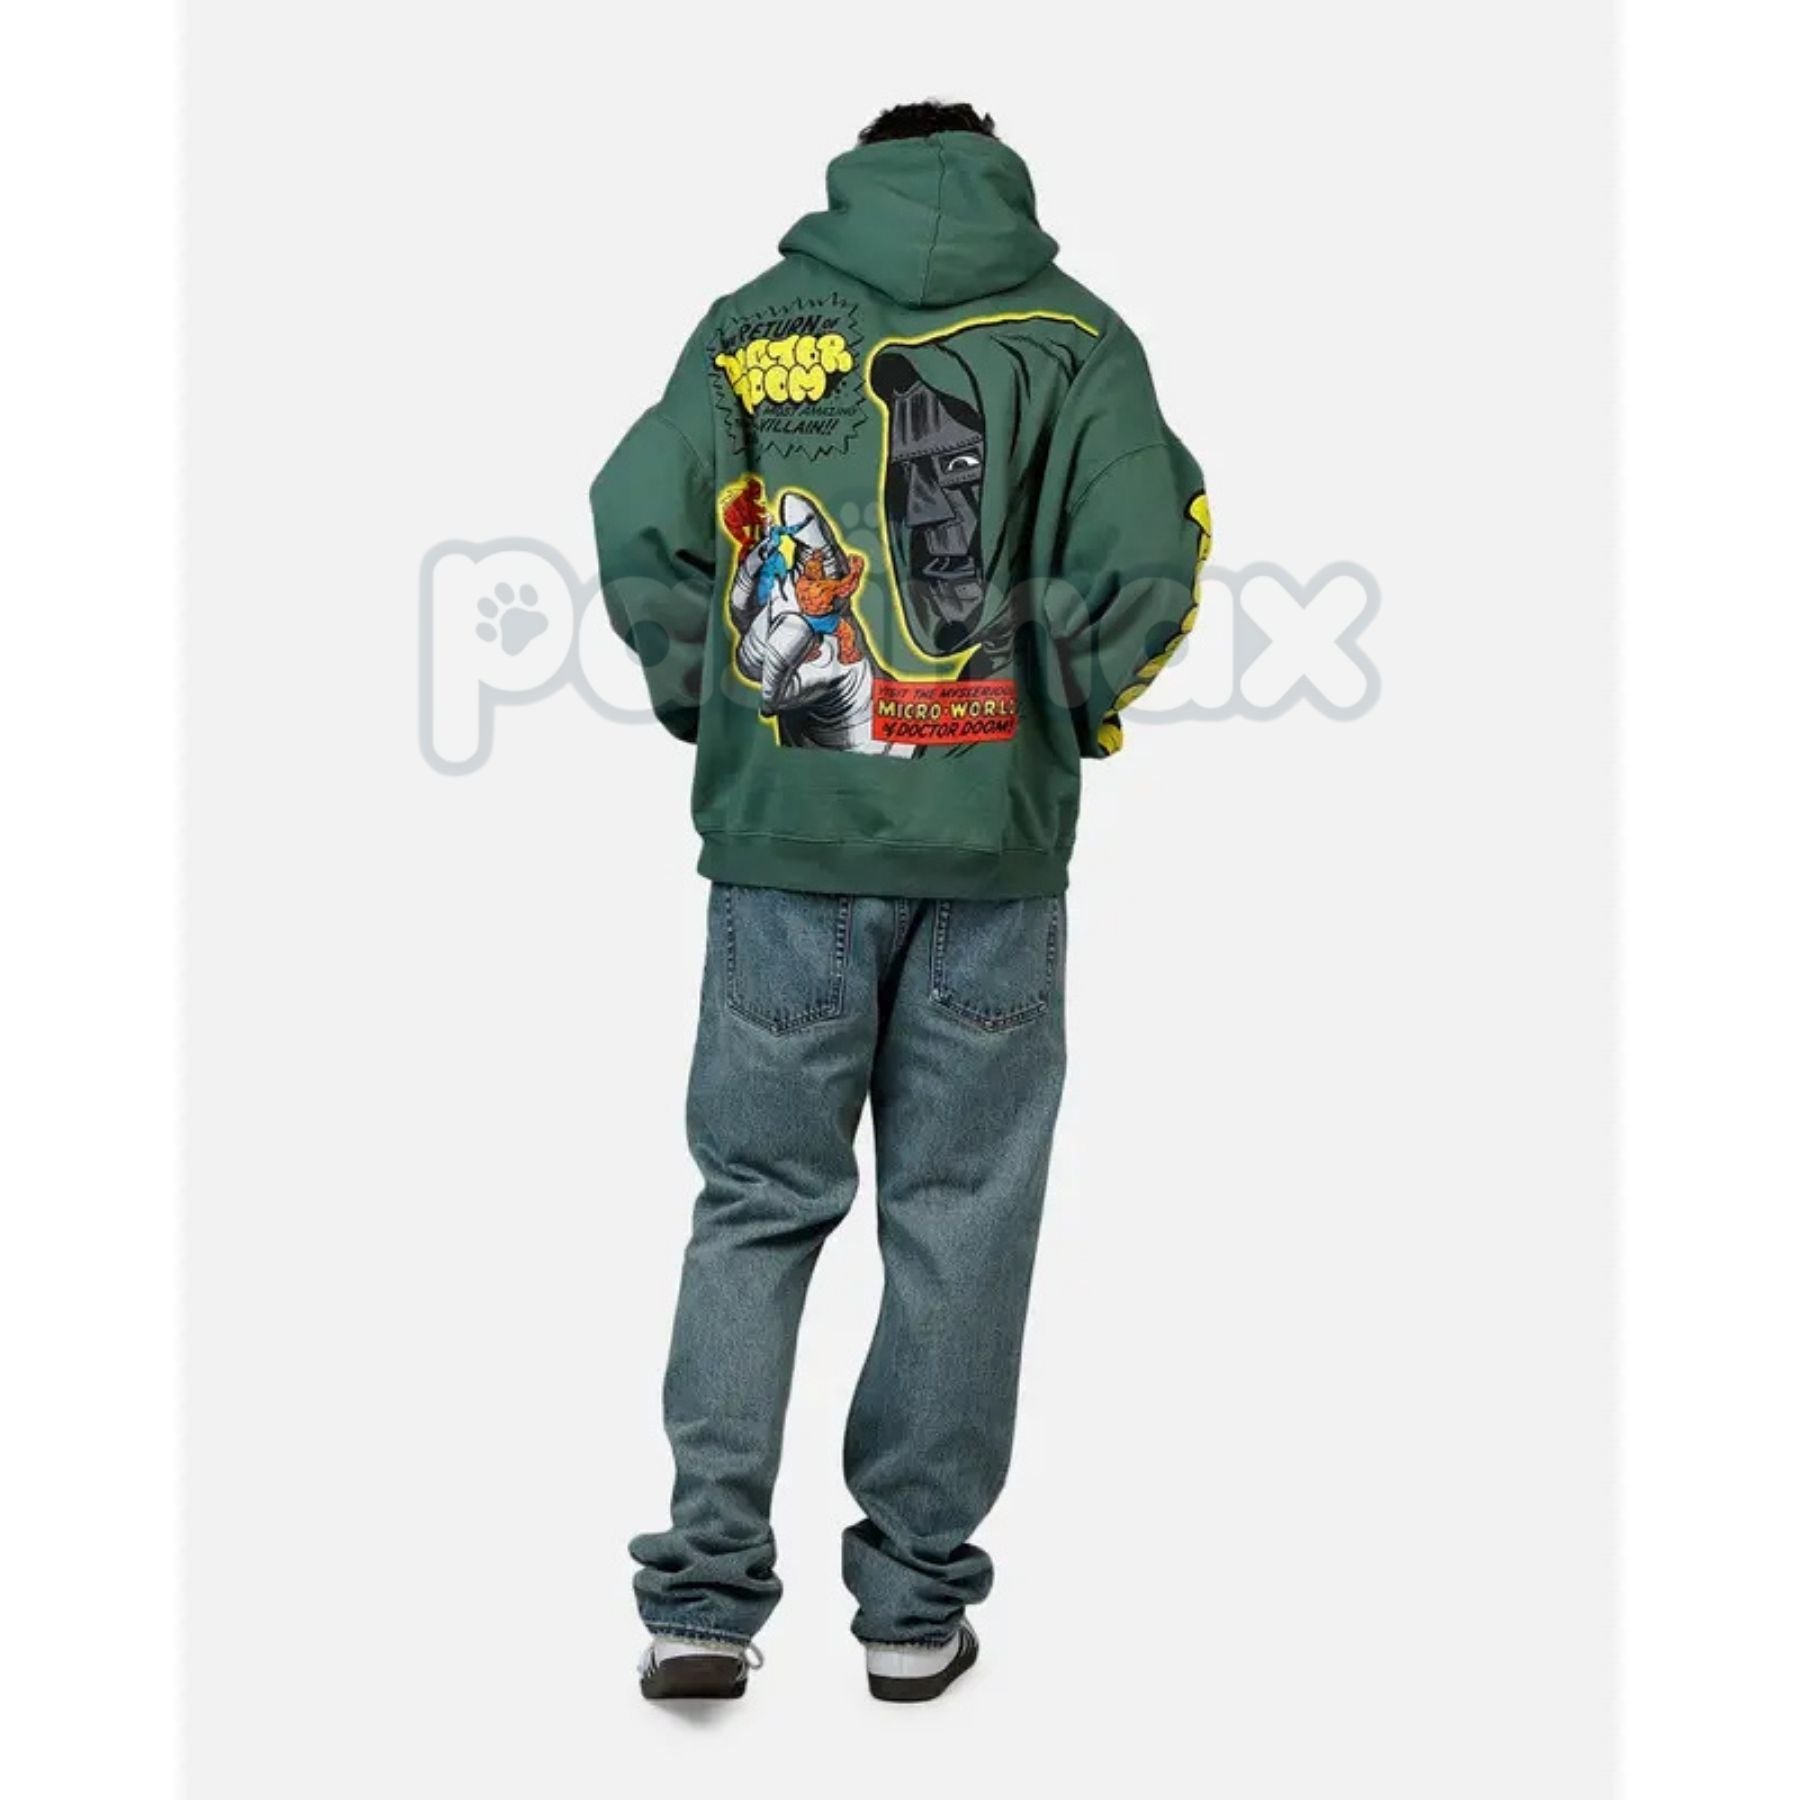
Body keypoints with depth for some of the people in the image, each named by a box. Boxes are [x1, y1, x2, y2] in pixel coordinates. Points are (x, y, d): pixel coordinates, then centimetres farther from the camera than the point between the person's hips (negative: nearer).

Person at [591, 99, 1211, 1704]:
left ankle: (706, 1594, 5)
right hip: (996, 849, -1)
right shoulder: (1075, 338, 5)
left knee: (759, 1207, 10)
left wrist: (713, 719, 7)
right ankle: (916, 1603, 15)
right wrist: (1074, 717, 8)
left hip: (784, 847, 1)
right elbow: (1148, 561, -9)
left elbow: (641, 529, -5)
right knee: (959, 1221, 8)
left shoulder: (752, 326, 7)